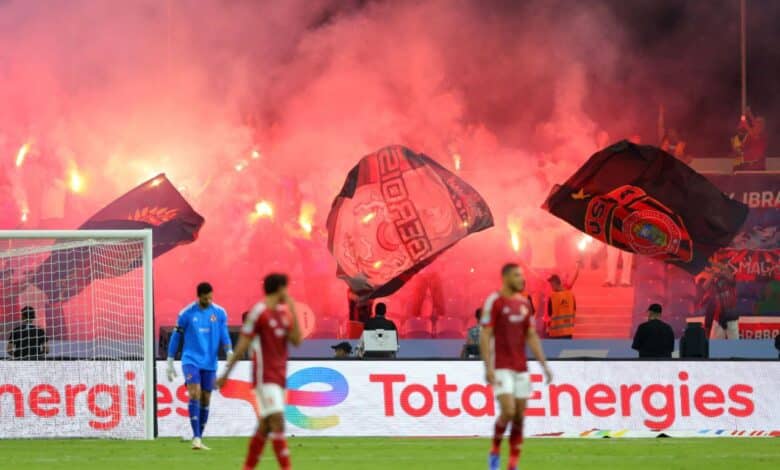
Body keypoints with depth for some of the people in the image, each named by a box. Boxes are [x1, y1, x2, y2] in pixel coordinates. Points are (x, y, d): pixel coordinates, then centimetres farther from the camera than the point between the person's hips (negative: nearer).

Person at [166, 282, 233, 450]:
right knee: (194, 394, -18)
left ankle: (199, 438, 17)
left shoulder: (219, 313, 4)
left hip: (210, 363, 3)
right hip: (191, 360, -3)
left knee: (205, 400, 6)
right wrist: (170, 362, 6)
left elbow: (224, 335, 4)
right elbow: (176, 337, 5)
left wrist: (229, 351, -16)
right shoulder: (187, 313, -2)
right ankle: (196, 437, -22)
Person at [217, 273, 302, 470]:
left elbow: (296, 340, 1)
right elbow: (243, 344, -9)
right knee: (277, 420, -15)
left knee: (266, 425, 10)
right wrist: (227, 372, -8)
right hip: (265, 375, -8)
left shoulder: (284, 312, 12)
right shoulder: (259, 312, -9)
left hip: (279, 375, 8)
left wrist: (293, 312, -6)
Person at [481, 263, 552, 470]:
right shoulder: (494, 302, -8)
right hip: (502, 368, -6)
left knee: (519, 417, 3)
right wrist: (488, 368, -18)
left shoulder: (525, 303, 11)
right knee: (508, 412, -18)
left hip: (521, 368, 6)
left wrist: (544, 365, 9)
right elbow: (485, 336, -10)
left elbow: (532, 337, 15)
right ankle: (495, 450, 6)